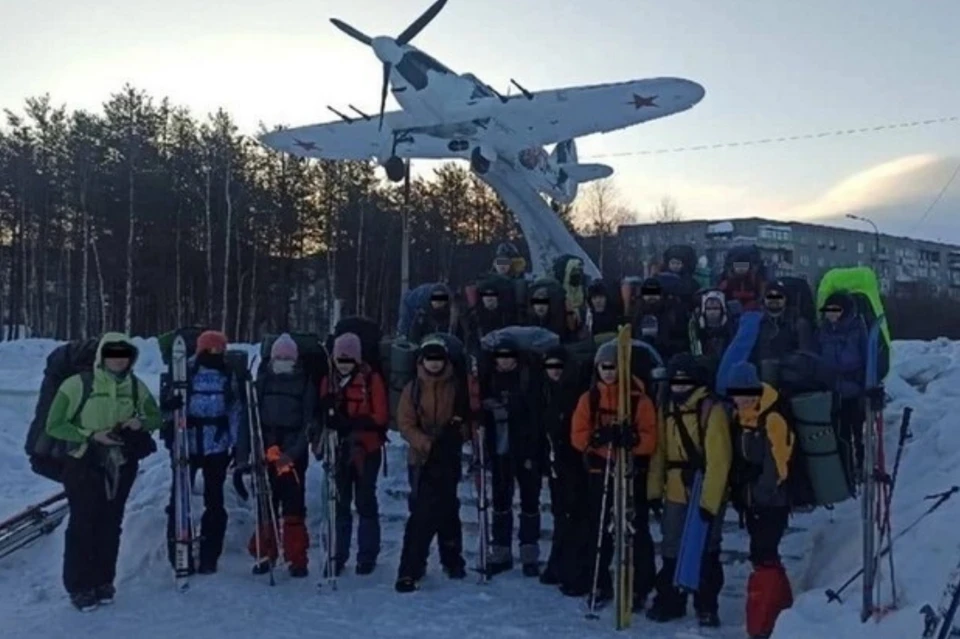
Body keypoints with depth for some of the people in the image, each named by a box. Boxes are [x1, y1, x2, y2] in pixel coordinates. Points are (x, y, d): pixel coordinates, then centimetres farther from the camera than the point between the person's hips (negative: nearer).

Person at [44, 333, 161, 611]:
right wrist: (91, 436, -21)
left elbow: (155, 417, 11)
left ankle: (103, 581, 25)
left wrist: (141, 423, -12)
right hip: (84, 464, -4)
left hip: (122, 466, 4)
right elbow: (54, 425, -10)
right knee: (83, 524, 0)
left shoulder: (137, 387, -2)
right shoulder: (77, 385, -15)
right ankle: (79, 586, 14)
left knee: (111, 524, 11)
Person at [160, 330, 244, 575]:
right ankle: (178, 554, 12)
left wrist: (237, 443, 4)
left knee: (214, 501, 6)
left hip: (217, 446, 2)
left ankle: (209, 557, 14)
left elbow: (236, 410, 10)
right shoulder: (184, 373, -1)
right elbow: (168, 404, 2)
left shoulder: (229, 377, 6)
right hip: (186, 444, -2)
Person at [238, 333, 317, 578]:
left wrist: (293, 452, -14)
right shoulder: (262, 382, 5)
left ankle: (296, 559, 6)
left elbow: (309, 423, -2)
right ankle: (264, 555, 19)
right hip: (265, 453, 1)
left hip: (294, 455, -1)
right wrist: (243, 454, -3)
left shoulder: (305, 384, 2)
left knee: (294, 507, 0)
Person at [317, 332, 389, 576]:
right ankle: (337, 556, 15)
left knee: (365, 503, 5)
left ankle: (367, 557, 14)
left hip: (366, 450, -3)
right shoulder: (328, 381, 10)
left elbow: (381, 416, -9)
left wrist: (353, 422, -22)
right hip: (338, 450, 3)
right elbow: (322, 414, 10)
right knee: (339, 504, 7)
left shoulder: (371, 379, -4)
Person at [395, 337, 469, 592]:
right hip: (422, 459, -1)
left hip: (449, 459, 2)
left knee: (448, 510, 11)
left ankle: (452, 560, 28)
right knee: (423, 513, -7)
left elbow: (468, 415, 11)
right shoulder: (413, 389, 0)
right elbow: (405, 425, -4)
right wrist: (428, 443, -18)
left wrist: (457, 430, -10)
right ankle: (410, 570, -2)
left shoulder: (456, 387, 4)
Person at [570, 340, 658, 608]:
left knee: (636, 531, 2)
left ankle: (639, 588, 12)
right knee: (598, 530, 10)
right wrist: (597, 437, -19)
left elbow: (650, 439, -9)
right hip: (599, 471, 3)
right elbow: (578, 436, 0)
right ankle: (601, 584, 23)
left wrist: (630, 439, -29)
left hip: (632, 473, -3)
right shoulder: (588, 398, 4)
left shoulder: (639, 399, -6)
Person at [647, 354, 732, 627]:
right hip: (675, 493, 6)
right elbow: (659, 452, 10)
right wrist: (654, 490, 5)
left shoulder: (712, 410, -13)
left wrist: (709, 500, -21)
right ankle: (669, 601, 26)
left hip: (706, 496, -5)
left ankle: (706, 607, 19)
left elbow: (718, 460, -17)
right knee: (671, 551, 13)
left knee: (706, 552, 6)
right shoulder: (666, 410, 7)